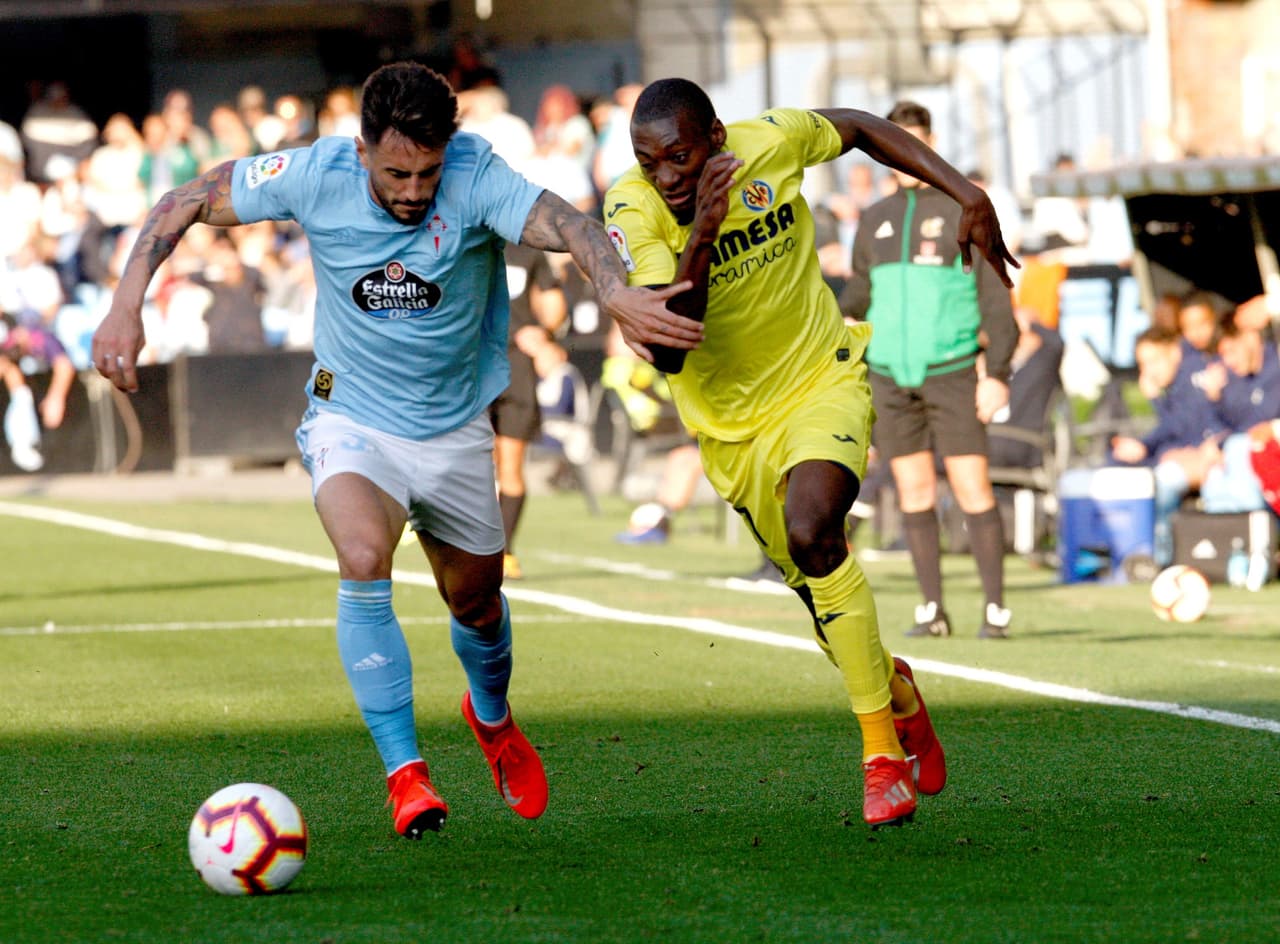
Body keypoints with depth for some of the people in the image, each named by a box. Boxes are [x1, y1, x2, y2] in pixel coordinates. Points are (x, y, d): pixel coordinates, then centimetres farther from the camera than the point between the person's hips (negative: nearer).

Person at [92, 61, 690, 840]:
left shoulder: (475, 179, -26)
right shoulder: (316, 177, -20)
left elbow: (566, 226, -44)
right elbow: (184, 205, -8)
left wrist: (616, 290, -65)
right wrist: (126, 307, -20)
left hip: (454, 429, 1)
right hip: (352, 419, -1)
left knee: (476, 601, 16)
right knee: (364, 557, -30)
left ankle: (492, 716, 53)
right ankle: (404, 770, -19)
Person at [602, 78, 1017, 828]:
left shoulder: (770, 144, -18)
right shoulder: (632, 210, -21)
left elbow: (860, 130, 5)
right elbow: (665, 350, -32)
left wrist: (969, 196, 1)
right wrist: (700, 237, -43)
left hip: (824, 381, -2)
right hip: (733, 426, 2)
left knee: (811, 532, -28)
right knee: (823, 591, 9)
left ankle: (883, 749, -17)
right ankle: (895, 690, 44)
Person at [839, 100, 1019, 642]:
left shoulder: (965, 211, 0)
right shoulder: (875, 220, 14)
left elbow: (995, 297, -3)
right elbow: (860, 294, 22)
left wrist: (997, 373, -11)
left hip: (950, 372, -4)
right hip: (891, 374, 4)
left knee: (972, 489, -8)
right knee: (914, 493, 3)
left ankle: (995, 608, -2)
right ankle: (932, 609, 8)